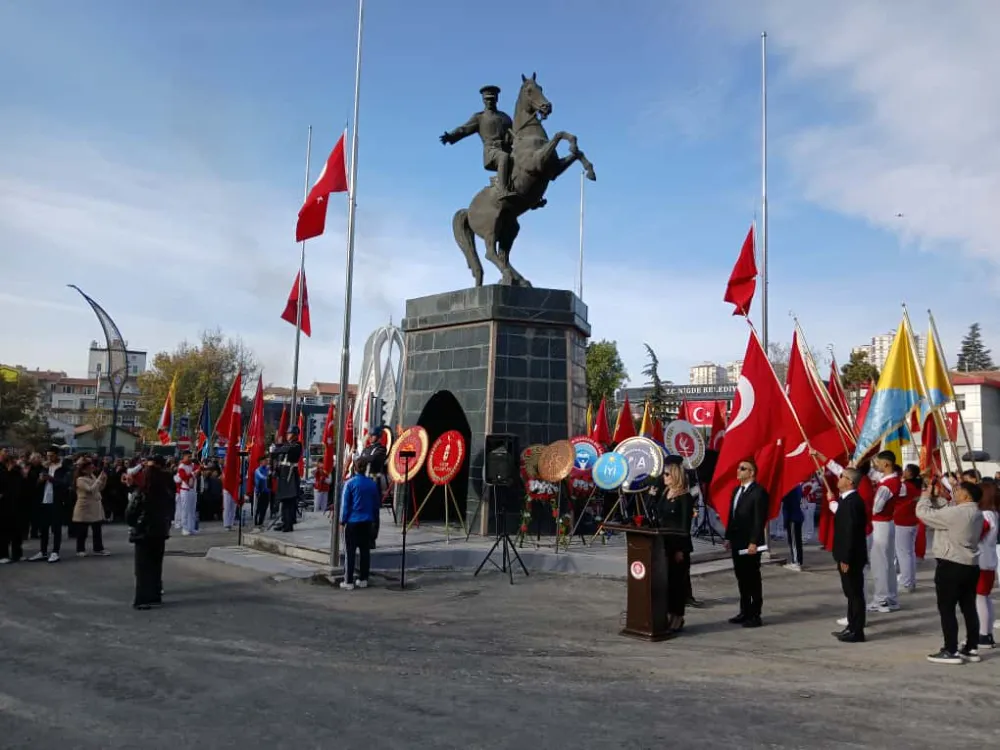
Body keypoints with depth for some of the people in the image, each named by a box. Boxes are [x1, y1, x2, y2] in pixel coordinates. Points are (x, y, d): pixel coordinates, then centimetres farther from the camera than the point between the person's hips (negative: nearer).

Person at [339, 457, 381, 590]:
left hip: (352, 521, -4)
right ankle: (363, 580, 14)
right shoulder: (372, 483, 3)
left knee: (351, 552, 1)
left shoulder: (350, 483, -9)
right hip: (367, 522, 4)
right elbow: (377, 503, 9)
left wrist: (343, 520, 1)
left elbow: (345, 504, -6)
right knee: (365, 551, 10)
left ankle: (349, 582, 1)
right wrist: (374, 518, 18)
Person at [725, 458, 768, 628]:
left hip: (750, 544, -8)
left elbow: (760, 519, -17)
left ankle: (755, 615, 9)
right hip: (737, 542, 8)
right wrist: (728, 537, 13)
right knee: (741, 578, 13)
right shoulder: (737, 491, 14)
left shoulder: (759, 492, -12)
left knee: (753, 579, 1)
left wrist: (754, 542, -21)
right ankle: (745, 612, 22)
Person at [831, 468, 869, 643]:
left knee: (855, 593, -1)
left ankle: (857, 632, 6)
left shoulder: (852, 502, -20)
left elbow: (850, 532, -24)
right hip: (847, 556, 10)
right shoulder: (847, 500, 11)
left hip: (851, 557, -10)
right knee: (851, 593, 17)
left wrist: (846, 559, -22)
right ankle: (852, 626, 26)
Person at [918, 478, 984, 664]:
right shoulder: (976, 513, 9)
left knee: (946, 609, -1)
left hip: (951, 566, -9)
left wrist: (927, 495, 0)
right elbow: (942, 514, 16)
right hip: (971, 566, 9)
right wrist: (934, 497, 11)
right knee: (969, 608, 14)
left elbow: (923, 513, -16)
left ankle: (951, 651, 1)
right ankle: (972, 649, 20)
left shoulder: (956, 513, -21)